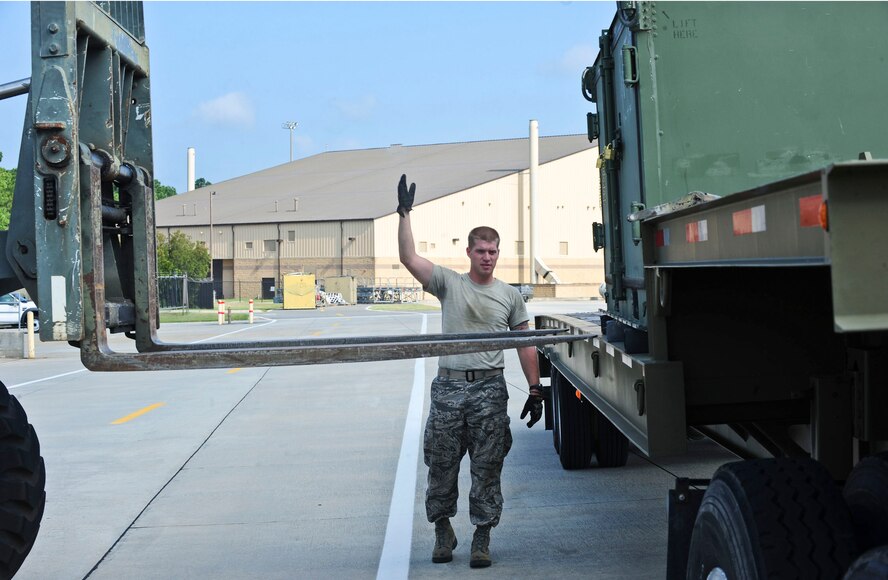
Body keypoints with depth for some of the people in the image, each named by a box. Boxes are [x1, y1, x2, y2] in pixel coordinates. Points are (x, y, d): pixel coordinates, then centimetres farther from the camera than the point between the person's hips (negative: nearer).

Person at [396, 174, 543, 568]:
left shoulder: (509, 295, 7)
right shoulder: (449, 284, 3)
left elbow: (525, 344, 10)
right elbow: (408, 258, -8)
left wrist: (535, 390, 5)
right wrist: (405, 214, -15)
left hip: (489, 390, 0)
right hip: (449, 387, 0)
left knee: (487, 469, 2)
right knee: (442, 465, 6)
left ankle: (482, 539, 11)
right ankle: (443, 531, 24)